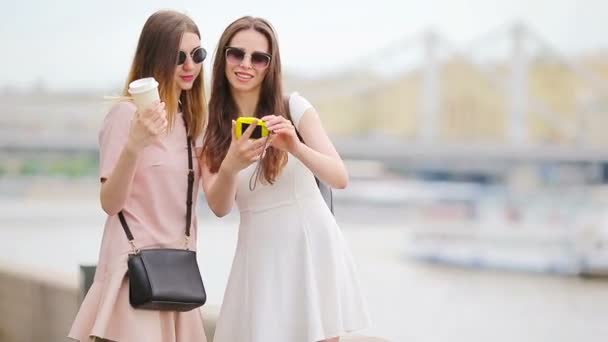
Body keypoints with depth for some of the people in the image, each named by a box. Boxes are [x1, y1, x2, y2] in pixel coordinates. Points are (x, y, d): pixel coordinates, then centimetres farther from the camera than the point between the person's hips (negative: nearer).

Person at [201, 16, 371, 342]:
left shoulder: (294, 107, -6)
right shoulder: (210, 127, 1)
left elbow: (340, 178, -13)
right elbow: (219, 207, -9)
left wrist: (295, 147, -30)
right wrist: (230, 166, -30)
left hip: (311, 245, -2)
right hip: (260, 253, 2)